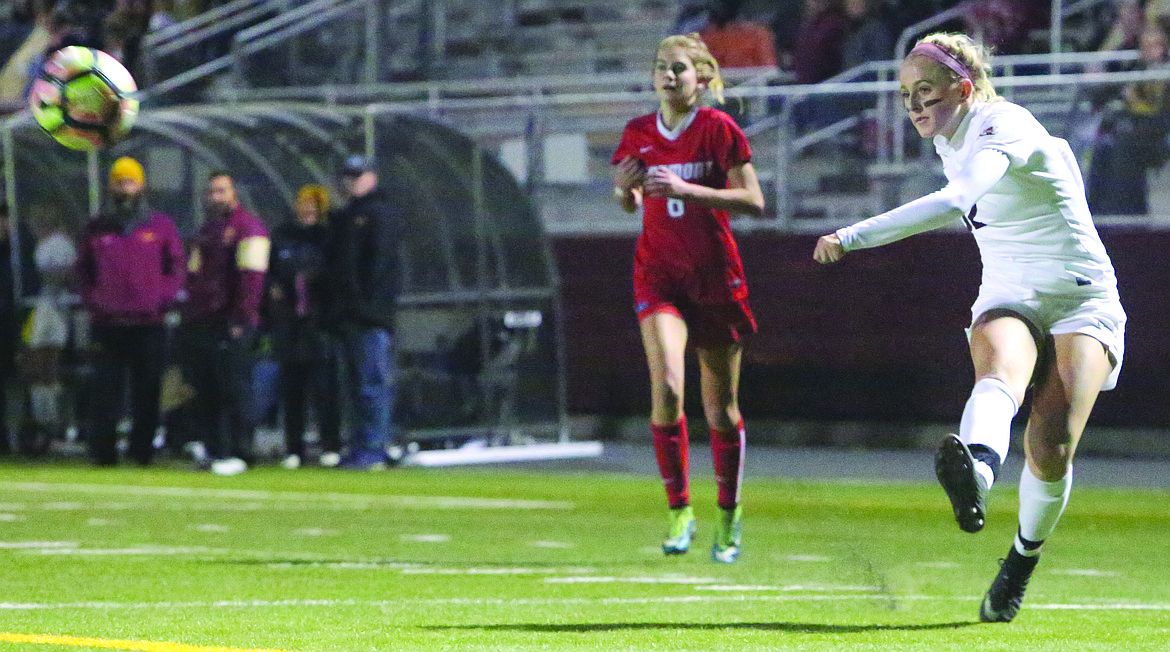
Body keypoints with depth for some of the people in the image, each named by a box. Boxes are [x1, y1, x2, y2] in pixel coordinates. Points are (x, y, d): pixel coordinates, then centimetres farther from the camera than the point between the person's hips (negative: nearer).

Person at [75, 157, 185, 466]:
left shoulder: (161, 226, 8)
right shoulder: (97, 228, 12)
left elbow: (176, 266, 12)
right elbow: (83, 269, 19)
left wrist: (164, 299, -2)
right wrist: (91, 301, 4)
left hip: (149, 324, -1)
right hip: (107, 322, 1)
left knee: (147, 391, 0)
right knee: (105, 389, -3)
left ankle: (142, 449, 8)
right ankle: (102, 450, 0)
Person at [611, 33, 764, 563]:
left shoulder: (719, 129, -6)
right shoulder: (638, 133, 5)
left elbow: (753, 201, -11)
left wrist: (686, 189, -21)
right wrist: (624, 187, -7)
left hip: (715, 276, -1)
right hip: (658, 275, 1)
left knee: (720, 404, 5)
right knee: (666, 388, -20)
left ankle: (729, 517, 23)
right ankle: (679, 510, -8)